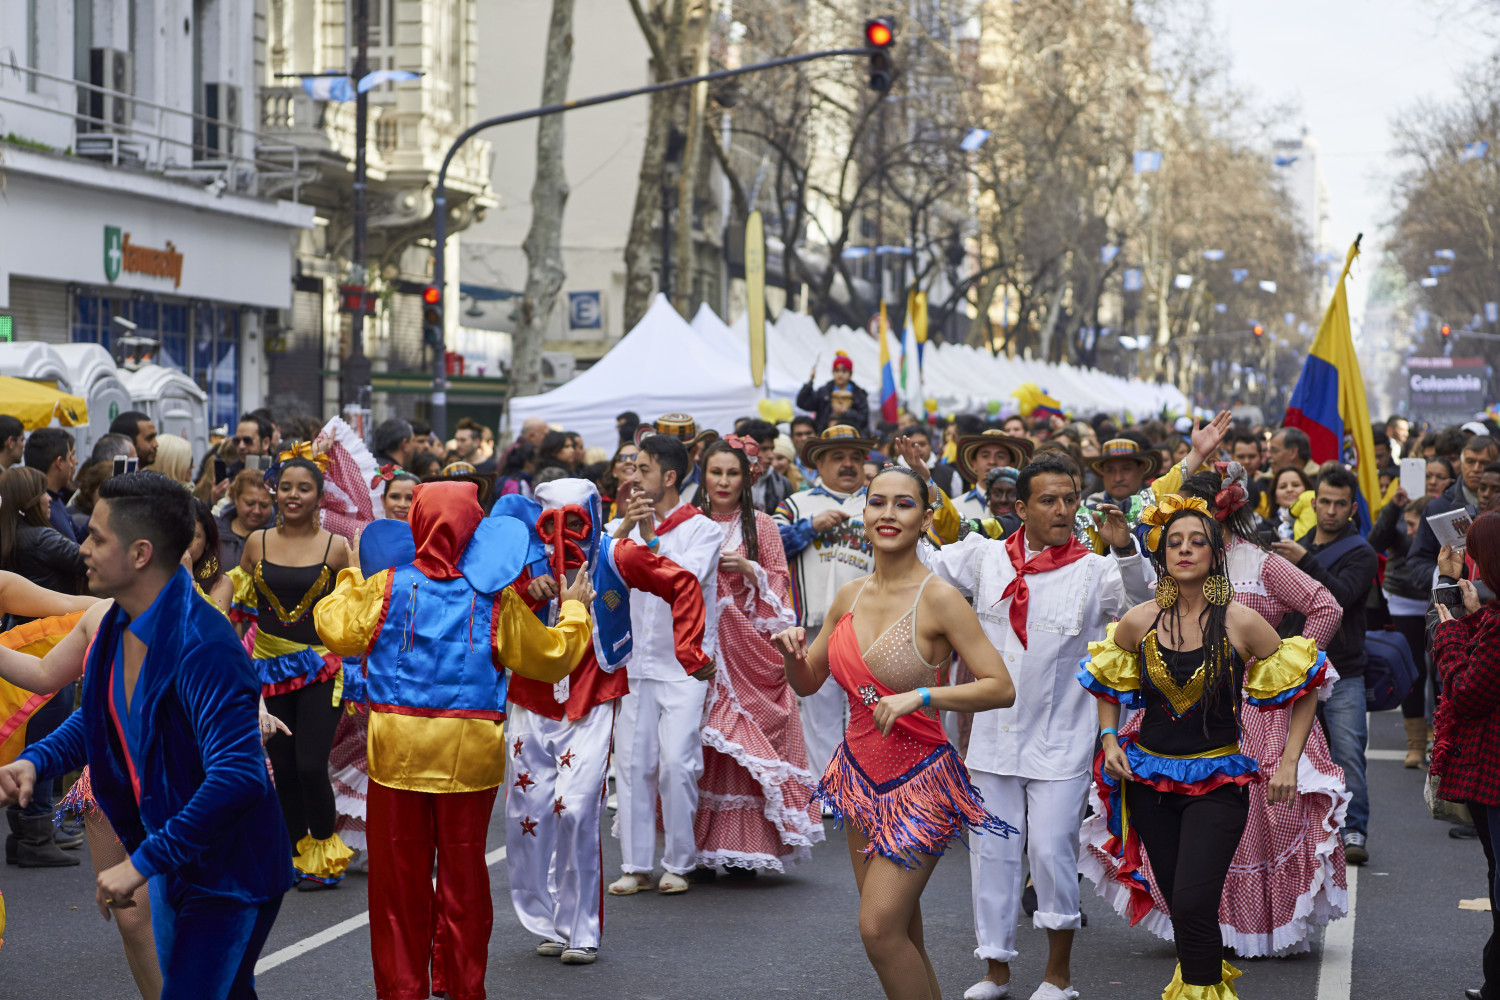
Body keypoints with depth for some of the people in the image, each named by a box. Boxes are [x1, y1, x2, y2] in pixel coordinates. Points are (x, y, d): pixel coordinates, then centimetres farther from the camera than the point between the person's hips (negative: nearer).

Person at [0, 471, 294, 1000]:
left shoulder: (204, 649, -31)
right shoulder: (119, 628, 0)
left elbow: (238, 778, -39)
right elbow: (97, 719, 19)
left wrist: (143, 861, -34)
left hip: (228, 875, -9)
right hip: (172, 859, 9)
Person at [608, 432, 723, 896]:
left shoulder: (703, 530, 1)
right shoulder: (625, 526, 13)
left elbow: (688, 579, -15)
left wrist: (651, 539, -21)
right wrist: (623, 531, -17)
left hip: (685, 665, -4)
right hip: (635, 662, 4)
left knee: (677, 762, -10)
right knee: (633, 763, 0)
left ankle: (679, 863, 2)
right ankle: (636, 865, 7)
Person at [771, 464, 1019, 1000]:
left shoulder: (938, 598, -14)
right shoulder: (850, 595, 5)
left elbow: (1001, 687, -16)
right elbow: (807, 683, 15)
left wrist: (917, 697, -25)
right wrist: (791, 649, -6)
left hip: (917, 778, -6)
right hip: (860, 771, 6)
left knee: (881, 927, -12)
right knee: (903, 934, 9)